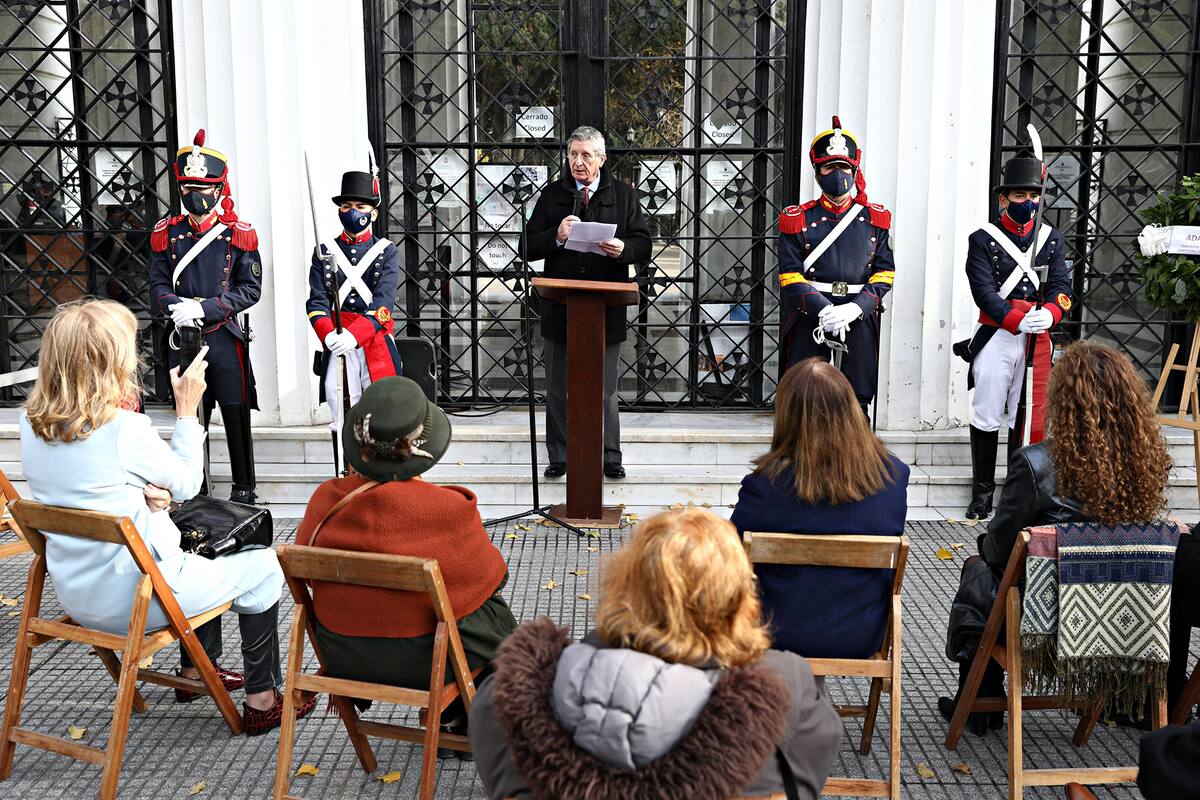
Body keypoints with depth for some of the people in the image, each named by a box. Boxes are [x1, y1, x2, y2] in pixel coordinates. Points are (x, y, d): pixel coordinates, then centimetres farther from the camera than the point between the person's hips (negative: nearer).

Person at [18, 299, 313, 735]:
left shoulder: (33, 424, -3)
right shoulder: (125, 428, -26)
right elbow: (188, 483, -9)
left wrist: (142, 491, -5)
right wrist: (187, 409, -3)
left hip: (76, 595, 8)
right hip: (130, 600, -8)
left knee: (200, 552, 32)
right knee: (261, 567, 12)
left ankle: (196, 670, 44)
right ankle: (261, 701, 20)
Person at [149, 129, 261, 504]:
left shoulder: (239, 234, -4)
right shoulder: (166, 232, 5)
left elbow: (251, 289, -7)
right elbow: (158, 282, 8)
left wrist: (203, 308, -16)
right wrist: (176, 305, -14)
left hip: (225, 337, -3)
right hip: (183, 338, 3)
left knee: (235, 415, 5)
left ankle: (243, 488, 17)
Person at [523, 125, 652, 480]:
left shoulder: (623, 195, 7)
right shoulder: (552, 195, 7)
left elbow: (643, 244, 5)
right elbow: (528, 248, 3)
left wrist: (623, 249, -17)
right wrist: (556, 237, -16)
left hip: (606, 308, -1)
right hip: (560, 307, 1)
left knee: (605, 389, 8)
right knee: (558, 389, 8)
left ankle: (610, 457, 18)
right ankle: (559, 457, 19)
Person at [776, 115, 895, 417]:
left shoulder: (874, 219, 8)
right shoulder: (798, 219, 3)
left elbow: (885, 272, 3)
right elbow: (790, 275, -4)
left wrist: (856, 308, -14)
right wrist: (823, 310, -18)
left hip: (859, 316, 1)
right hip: (808, 317, -1)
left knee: (858, 401, 7)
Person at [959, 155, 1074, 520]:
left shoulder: (1052, 239, 9)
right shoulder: (983, 239, -2)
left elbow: (1061, 285, -2)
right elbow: (984, 291, -13)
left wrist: (1049, 313, -24)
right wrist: (1018, 321, -27)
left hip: (1039, 339, 3)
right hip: (996, 337, -3)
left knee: (1029, 417, 8)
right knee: (987, 416, 3)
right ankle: (982, 492, 15)